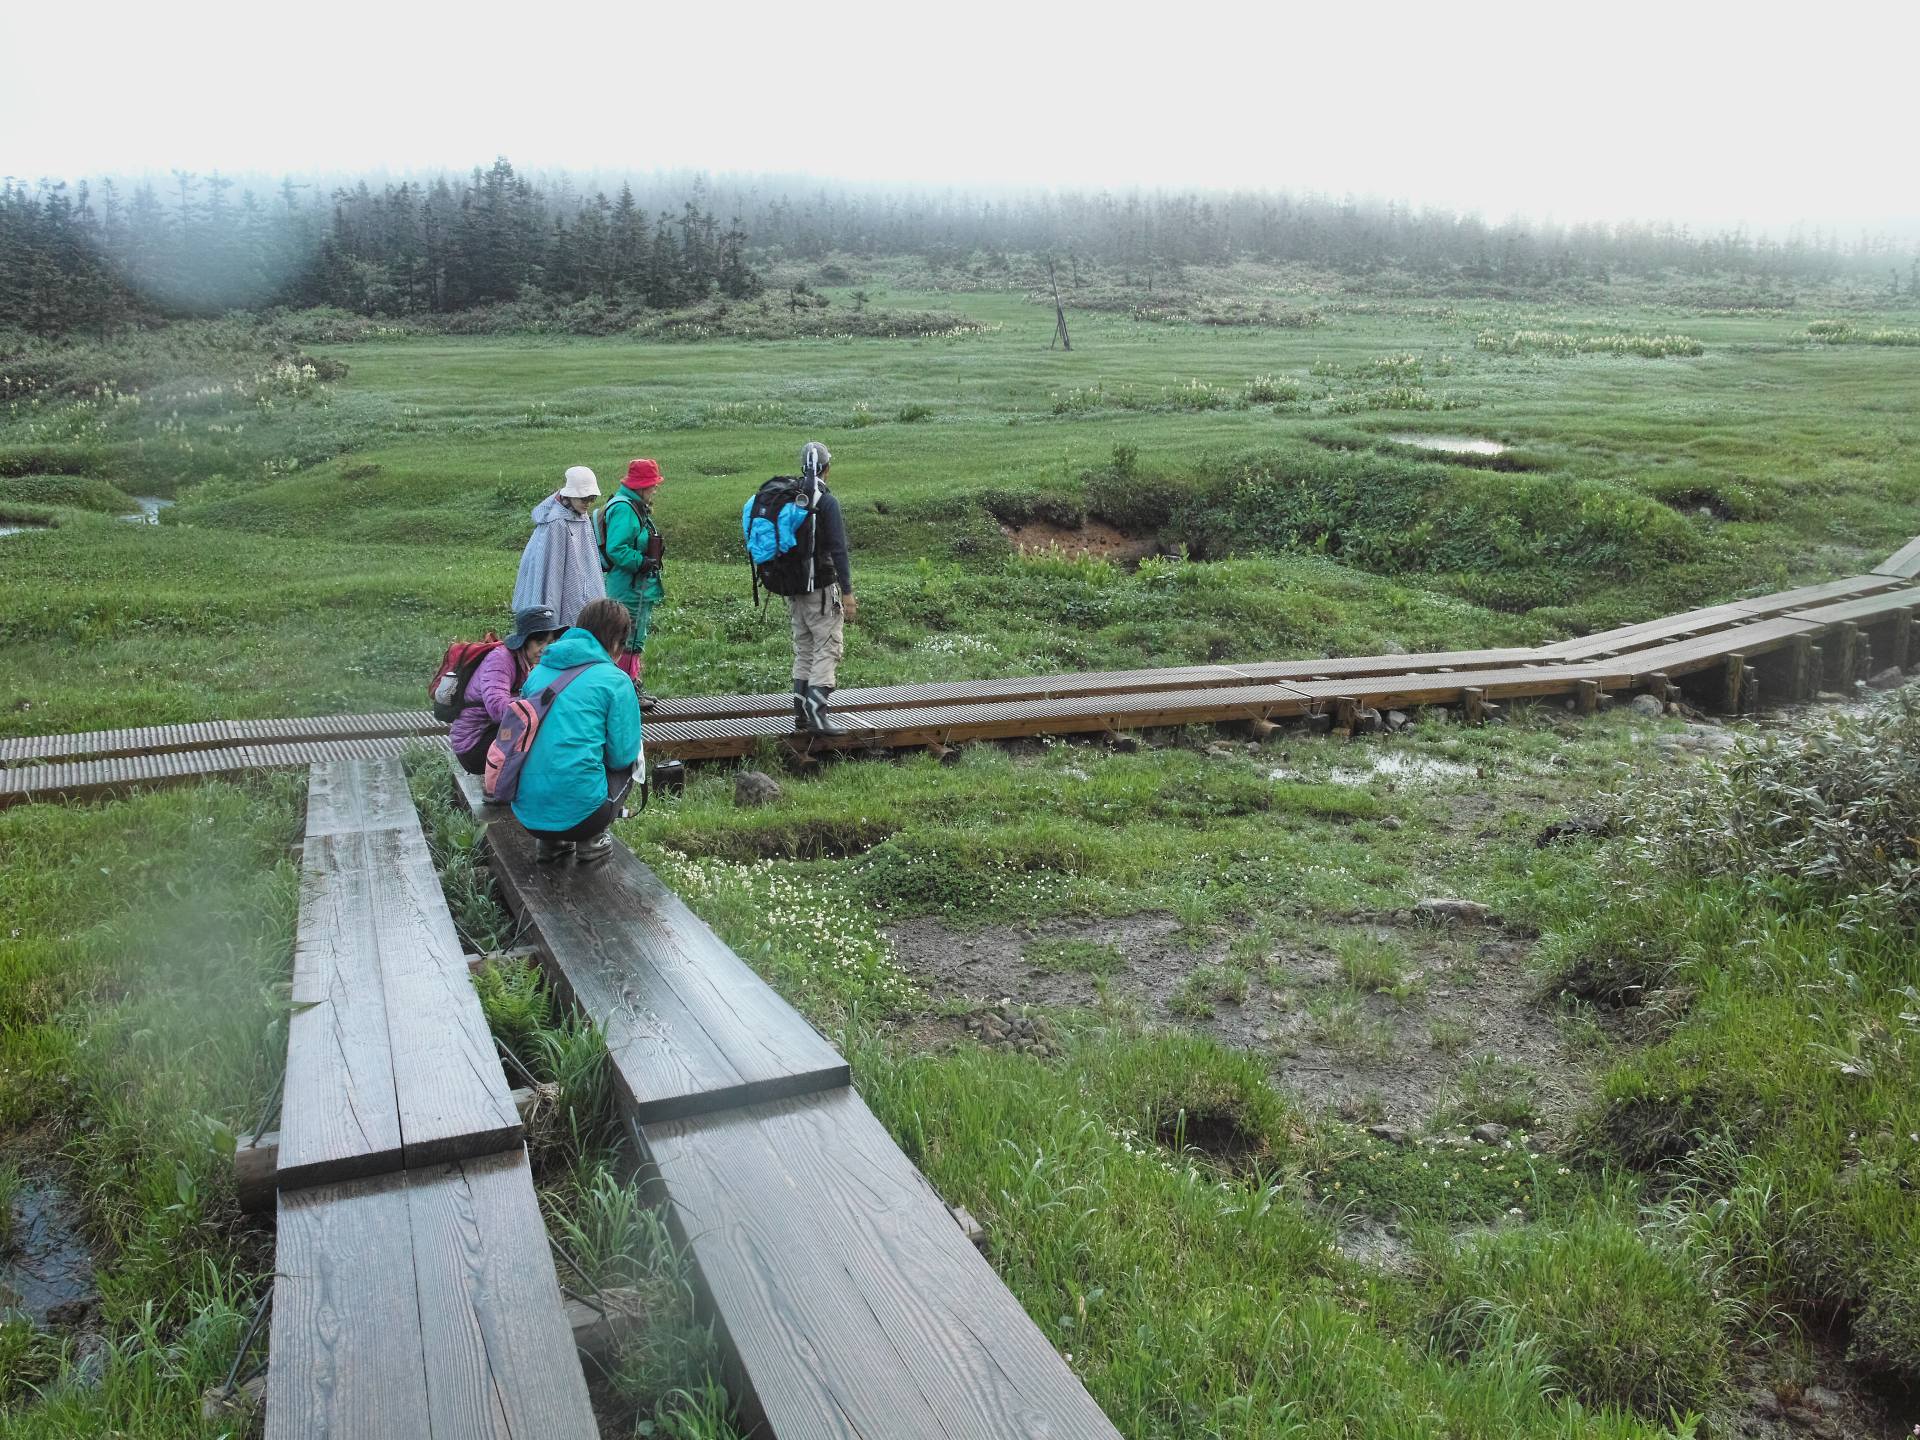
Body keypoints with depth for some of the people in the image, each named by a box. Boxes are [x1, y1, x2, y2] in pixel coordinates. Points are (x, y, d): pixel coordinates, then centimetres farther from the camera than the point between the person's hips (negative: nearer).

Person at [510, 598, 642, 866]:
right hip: (579, 812, -6)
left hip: (526, 813, 6)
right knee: (632, 759, 22)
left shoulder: (539, 671, 13)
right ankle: (591, 840, 12)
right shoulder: (615, 680, -4)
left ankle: (548, 842, 19)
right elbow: (621, 754, -3)